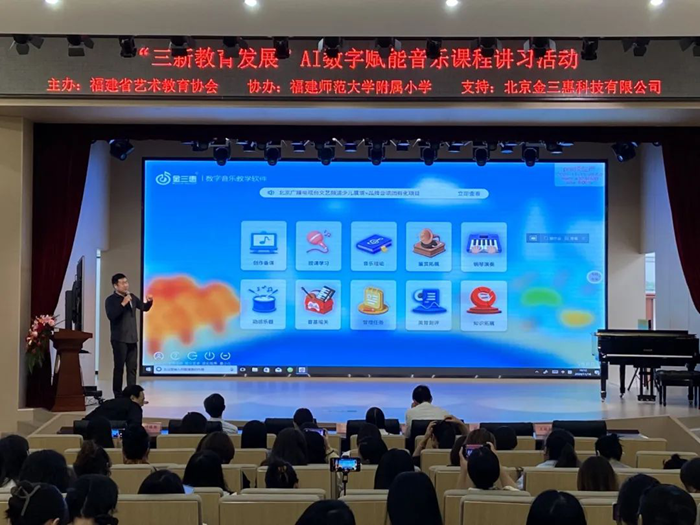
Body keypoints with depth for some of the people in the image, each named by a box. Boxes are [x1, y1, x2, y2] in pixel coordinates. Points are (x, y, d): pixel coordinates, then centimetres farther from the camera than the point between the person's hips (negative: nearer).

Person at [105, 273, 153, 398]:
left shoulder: (132, 297, 9)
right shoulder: (111, 300, -8)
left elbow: (144, 308, 17)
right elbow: (111, 315, -22)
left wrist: (149, 302, -4)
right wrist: (123, 303, -25)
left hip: (132, 338, 6)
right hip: (119, 339, -6)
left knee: (132, 367, 7)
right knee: (119, 368, -3)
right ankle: (118, 396, 2)